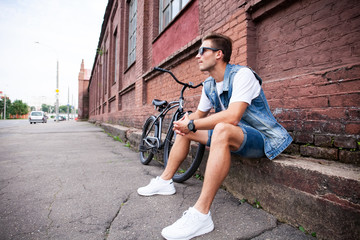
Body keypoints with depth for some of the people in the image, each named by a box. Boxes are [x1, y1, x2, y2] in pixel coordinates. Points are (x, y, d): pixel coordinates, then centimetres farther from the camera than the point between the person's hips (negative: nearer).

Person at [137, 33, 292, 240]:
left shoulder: (242, 75, -20)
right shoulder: (209, 85, 5)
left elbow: (232, 117, -33)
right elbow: (199, 114, 13)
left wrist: (192, 125, -25)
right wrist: (186, 121, -11)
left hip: (261, 139, -8)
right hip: (232, 137, 8)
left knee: (222, 129, -40)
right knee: (184, 129, 6)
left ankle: (201, 215, -36)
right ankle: (165, 181, 13)